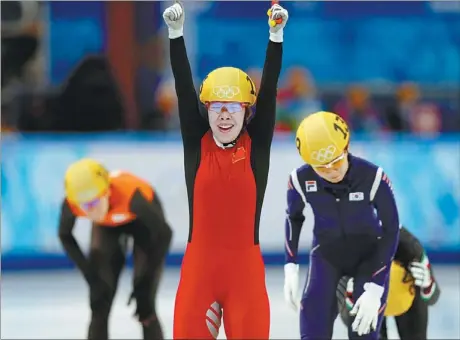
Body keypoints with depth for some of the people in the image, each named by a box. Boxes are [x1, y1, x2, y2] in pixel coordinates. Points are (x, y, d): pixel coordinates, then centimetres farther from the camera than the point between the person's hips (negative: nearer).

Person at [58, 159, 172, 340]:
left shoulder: (129, 195, -43)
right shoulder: (71, 203, -33)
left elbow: (164, 234, -27)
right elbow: (65, 236, -9)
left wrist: (146, 281, -26)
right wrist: (90, 275, -15)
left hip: (142, 221, -3)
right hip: (107, 226, 3)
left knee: (145, 309, -10)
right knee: (99, 304, -4)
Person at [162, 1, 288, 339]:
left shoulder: (256, 145, 2)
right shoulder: (197, 143, 3)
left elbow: (269, 89, -5)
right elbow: (184, 88, -4)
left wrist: (277, 35, -14)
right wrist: (176, 33, -13)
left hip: (245, 266, 0)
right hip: (199, 265, 0)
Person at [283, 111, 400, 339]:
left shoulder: (373, 177, -29)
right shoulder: (301, 180, -21)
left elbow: (391, 231, -19)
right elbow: (294, 218, 2)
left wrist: (374, 289, -22)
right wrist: (291, 269, -4)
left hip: (369, 255, -2)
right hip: (326, 255, 2)